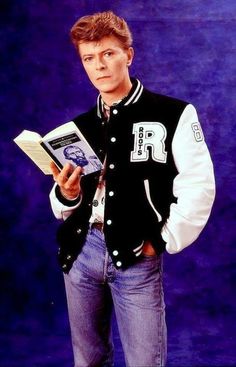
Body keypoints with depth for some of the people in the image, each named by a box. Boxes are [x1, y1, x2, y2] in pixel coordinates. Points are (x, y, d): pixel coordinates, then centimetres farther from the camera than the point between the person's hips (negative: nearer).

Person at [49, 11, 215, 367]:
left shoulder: (173, 114, -5)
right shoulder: (79, 126, 10)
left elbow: (198, 187, -9)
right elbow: (65, 208, 14)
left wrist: (164, 241, -9)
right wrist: (66, 195, -7)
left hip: (137, 256, -4)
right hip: (81, 252, 5)